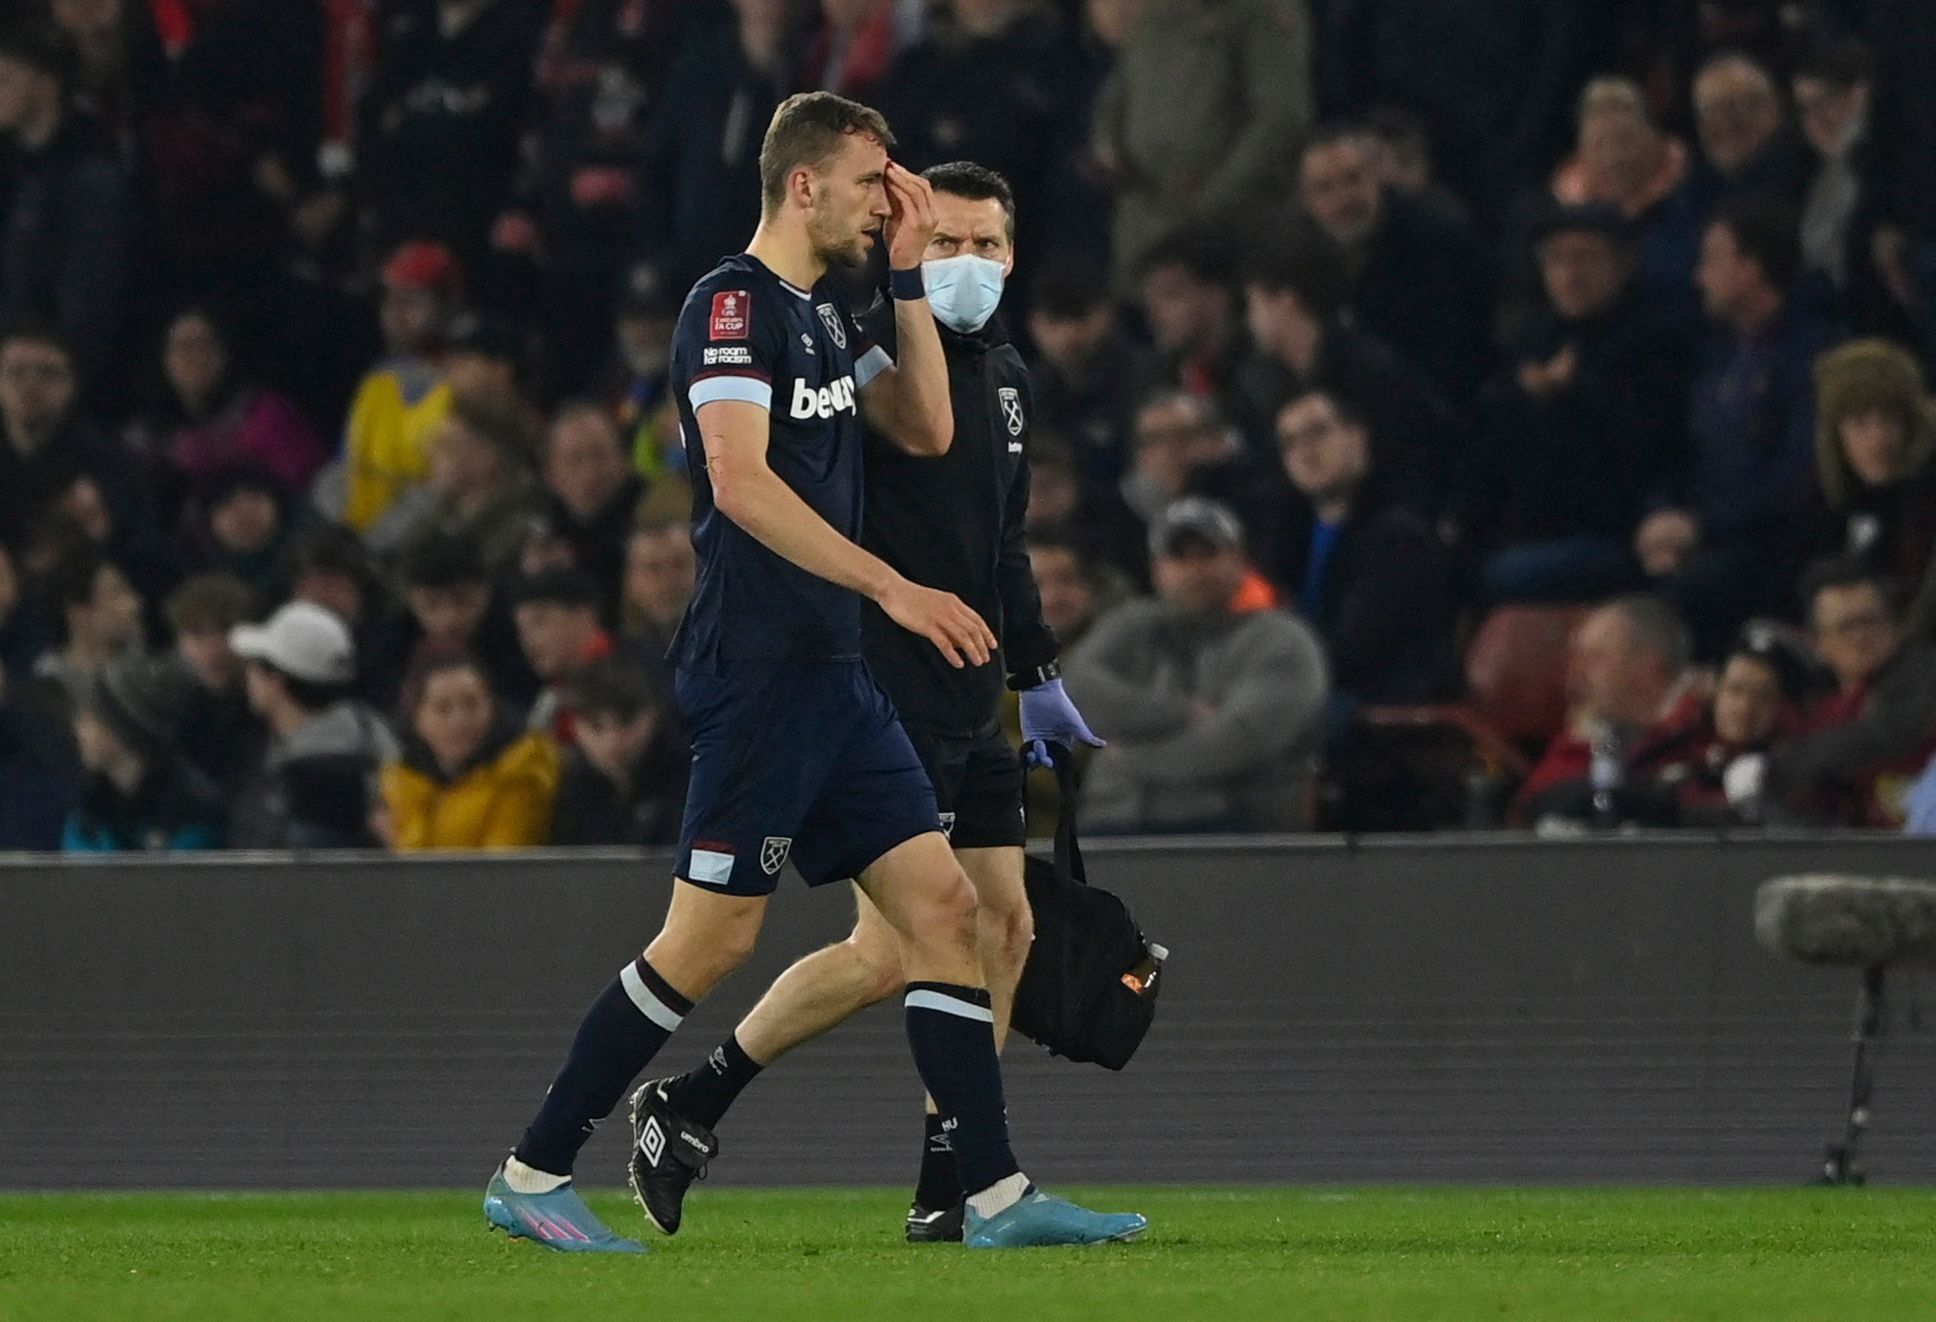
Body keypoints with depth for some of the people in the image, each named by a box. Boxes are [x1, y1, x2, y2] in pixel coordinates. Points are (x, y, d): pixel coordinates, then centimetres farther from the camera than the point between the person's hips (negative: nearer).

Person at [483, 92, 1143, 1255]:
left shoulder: (826, 315, 17)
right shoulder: (733, 306, -11)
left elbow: (928, 428, 21)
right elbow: (741, 482, -22)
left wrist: (909, 275, 13)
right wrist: (893, 589, -25)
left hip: (833, 675, 9)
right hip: (757, 669, -9)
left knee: (943, 904, 2)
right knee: (712, 938, -7)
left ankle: (996, 1194, 1)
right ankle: (532, 1174, 1)